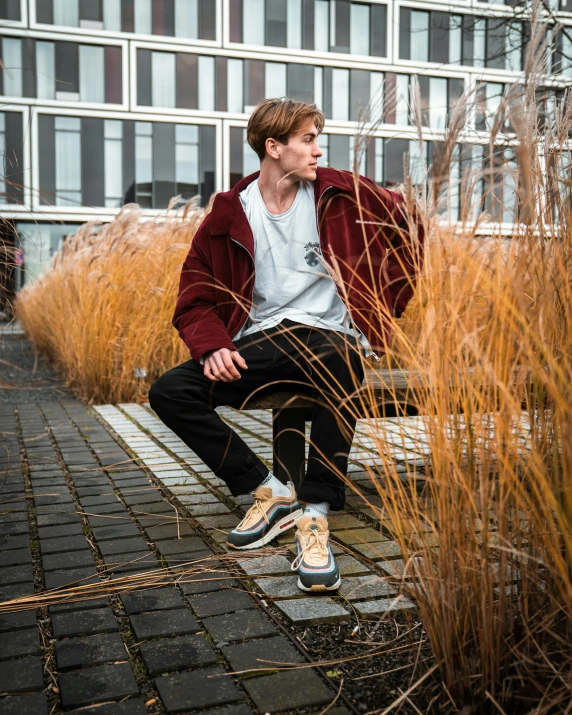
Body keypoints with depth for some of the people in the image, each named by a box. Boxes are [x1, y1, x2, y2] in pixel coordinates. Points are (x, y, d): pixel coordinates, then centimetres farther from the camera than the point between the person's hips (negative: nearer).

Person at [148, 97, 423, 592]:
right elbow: (195, 299, 7)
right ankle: (270, 492, -12)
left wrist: (383, 306, 7)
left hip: (330, 334, -2)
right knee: (169, 393, -18)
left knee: (340, 367, -40)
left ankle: (315, 516, -32)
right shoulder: (229, 214, 5)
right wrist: (213, 345, -13)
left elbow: (412, 227, 13)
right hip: (260, 342, 3)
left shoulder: (340, 194, 5)